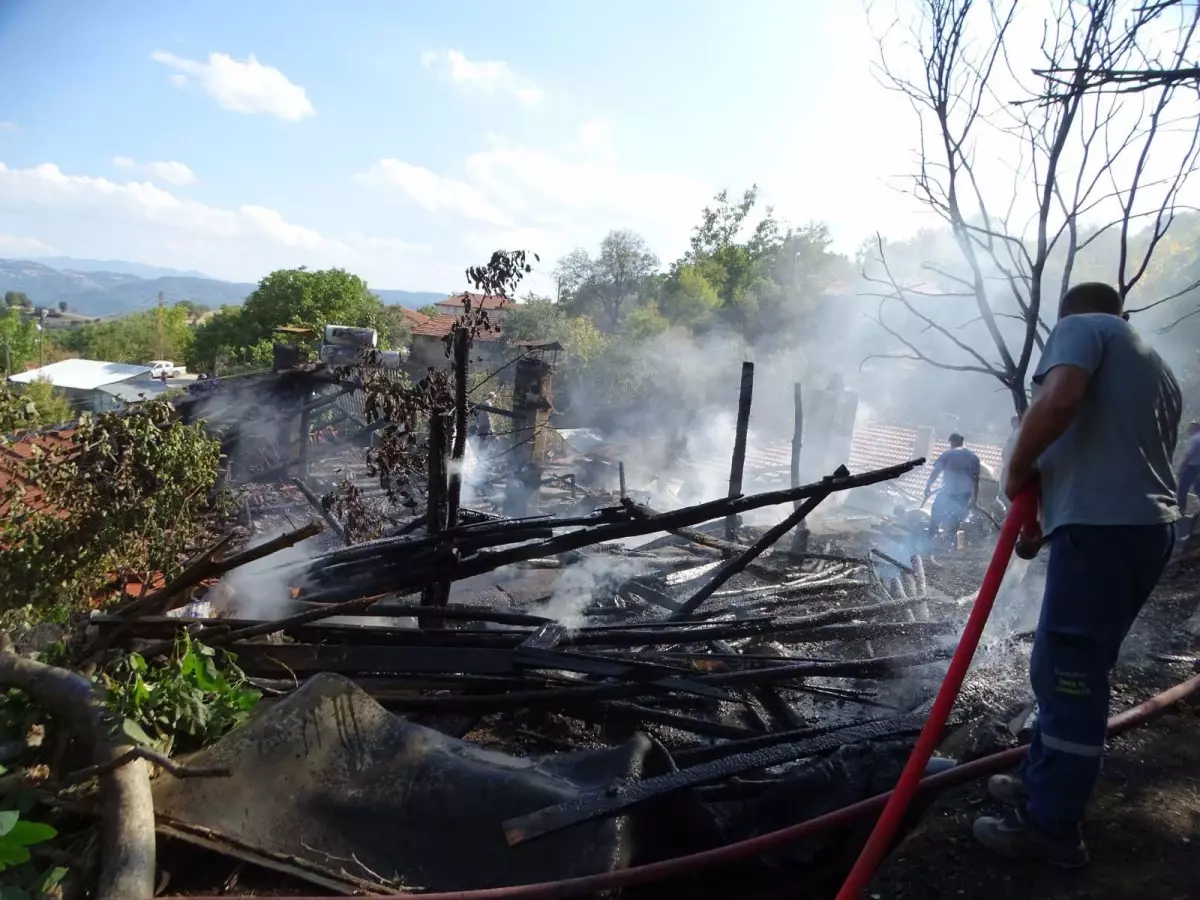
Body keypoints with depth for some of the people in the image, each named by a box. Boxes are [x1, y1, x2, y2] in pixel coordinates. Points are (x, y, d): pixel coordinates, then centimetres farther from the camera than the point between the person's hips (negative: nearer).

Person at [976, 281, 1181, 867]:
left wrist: (1019, 469, -5)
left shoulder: (1080, 327, 3)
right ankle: (1040, 783, 29)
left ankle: (1050, 828, 4)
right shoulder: (1157, 368, 28)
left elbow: (1058, 399, -19)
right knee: (1072, 670, 18)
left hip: (1102, 527, -9)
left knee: (1069, 674, -4)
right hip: (1150, 525, 9)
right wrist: (1050, 518, 26)